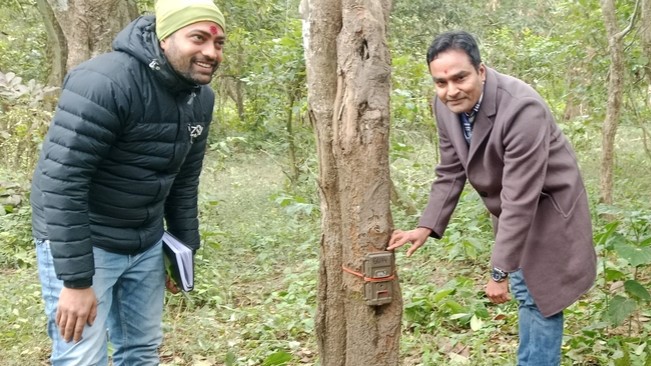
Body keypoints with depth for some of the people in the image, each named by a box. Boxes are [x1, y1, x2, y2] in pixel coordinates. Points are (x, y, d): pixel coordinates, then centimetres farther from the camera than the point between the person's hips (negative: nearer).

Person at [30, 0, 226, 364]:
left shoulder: (201, 97, 0)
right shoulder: (105, 83, -25)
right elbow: (60, 183, -26)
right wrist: (76, 280, -25)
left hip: (147, 244, 7)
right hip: (82, 243, -7)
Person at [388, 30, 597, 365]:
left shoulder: (522, 109, -35)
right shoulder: (445, 103, -12)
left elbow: (521, 199, -33)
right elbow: (450, 172, -1)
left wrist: (499, 271, -29)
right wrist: (426, 227, -9)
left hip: (546, 208, -7)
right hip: (509, 209, 7)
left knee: (538, 297, -1)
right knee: (525, 292, 21)